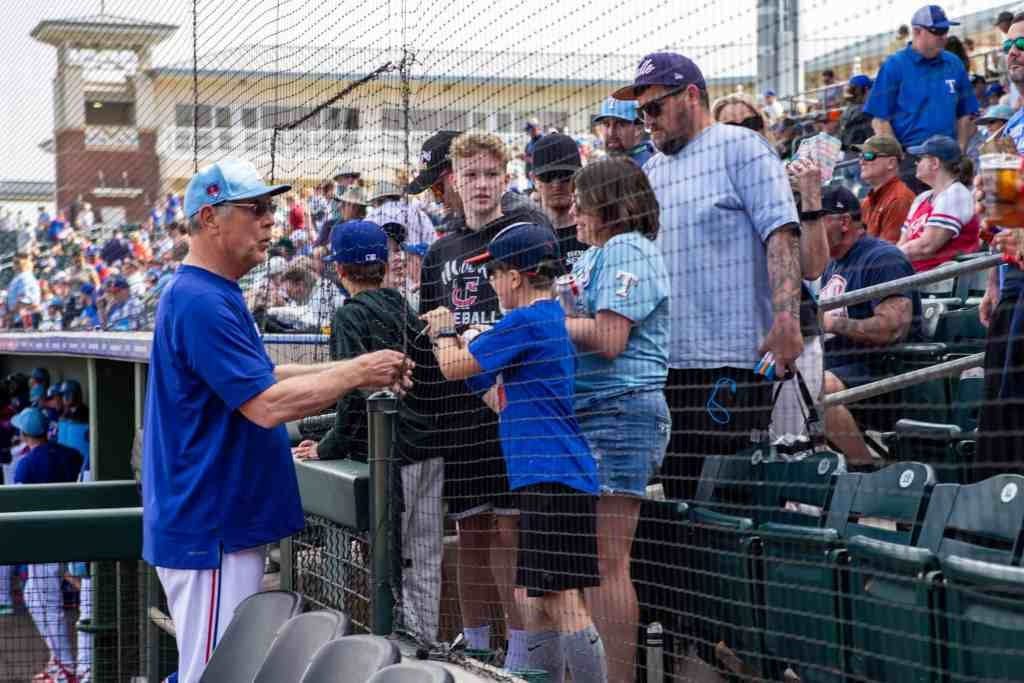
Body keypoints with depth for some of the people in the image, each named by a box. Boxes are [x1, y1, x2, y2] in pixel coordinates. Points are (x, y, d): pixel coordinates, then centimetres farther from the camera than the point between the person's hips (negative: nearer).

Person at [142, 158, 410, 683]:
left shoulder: (217, 295, 15)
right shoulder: (200, 301, -20)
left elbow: (258, 379, 21)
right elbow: (267, 405, -24)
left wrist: (352, 370, 11)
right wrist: (356, 373, -14)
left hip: (231, 524, 11)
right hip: (209, 529, -11)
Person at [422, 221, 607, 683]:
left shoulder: (525, 322, -12)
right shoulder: (554, 319, 18)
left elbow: (455, 367, -5)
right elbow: (501, 399, 27)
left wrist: (442, 332, 15)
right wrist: (453, 338, 31)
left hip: (552, 478, -10)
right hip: (544, 478, 10)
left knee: (565, 603, -11)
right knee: (535, 601, 15)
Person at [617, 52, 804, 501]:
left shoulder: (740, 149, -1)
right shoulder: (651, 172, 21)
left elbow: (781, 235, -12)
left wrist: (786, 319, -23)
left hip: (733, 362, -7)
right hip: (668, 362, 7)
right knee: (681, 497, 8)